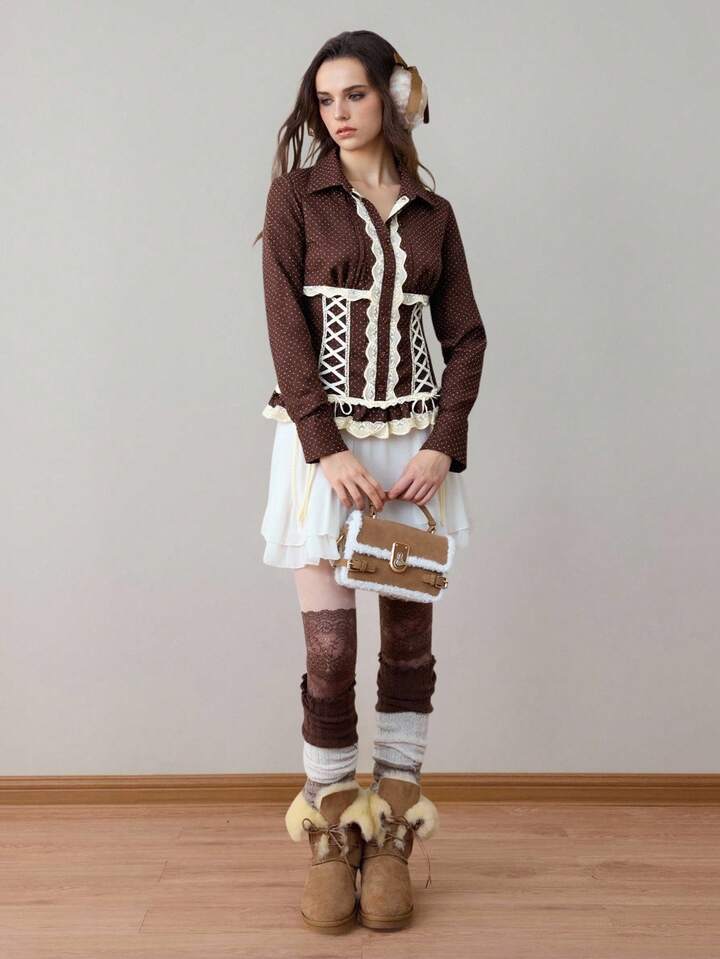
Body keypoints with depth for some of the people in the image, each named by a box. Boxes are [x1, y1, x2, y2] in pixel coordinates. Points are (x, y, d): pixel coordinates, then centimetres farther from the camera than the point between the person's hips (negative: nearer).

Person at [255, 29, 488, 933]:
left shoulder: (432, 212, 10)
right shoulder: (297, 194, 2)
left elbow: (464, 336, 6)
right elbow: (287, 328, -7)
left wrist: (444, 446, -8)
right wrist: (328, 447, -16)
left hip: (415, 442, 3)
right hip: (324, 441, -2)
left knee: (409, 639, 5)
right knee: (330, 647, -3)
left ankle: (390, 838, 18)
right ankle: (329, 837, 14)